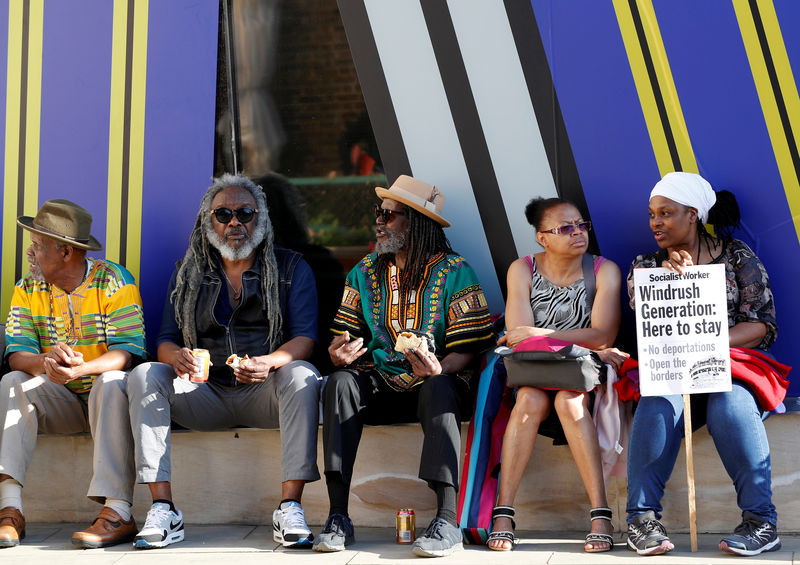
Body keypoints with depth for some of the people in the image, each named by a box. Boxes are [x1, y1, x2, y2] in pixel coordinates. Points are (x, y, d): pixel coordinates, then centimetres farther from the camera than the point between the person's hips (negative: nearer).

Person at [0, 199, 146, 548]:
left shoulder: (114, 281, -10)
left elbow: (127, 353, -20)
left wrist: (80, 369, -38)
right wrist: (46, 362, -33)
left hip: (106, 395, -4)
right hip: (59, 401, 4)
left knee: (112, 382, -36)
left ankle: (118, 513, -44)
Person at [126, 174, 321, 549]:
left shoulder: (291, 268, 7)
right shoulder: (187, 273, 14)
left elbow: (305, 339, -4)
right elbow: (166, 341, 8)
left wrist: (268, 362, -27)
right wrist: (177, 357, -18)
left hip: (264, 393, -2)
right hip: (205, 396, 2)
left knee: (302, 376, -34)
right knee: (144, 375, -23)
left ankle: (290, 508, -35)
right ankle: (163, 510, -27)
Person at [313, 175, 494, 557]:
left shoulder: (455, 272, -2)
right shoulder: (364, 273, 11)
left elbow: (468, 348, -7)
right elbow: (345, 336, 11)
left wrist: (439, 369, -29)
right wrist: (339, 353, -14)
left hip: (437, 382, -3)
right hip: (381, 385, 3)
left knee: (438, 389, -38)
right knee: (340, 382, -27)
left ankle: (447, 521, -41)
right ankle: (338, 518, -31)